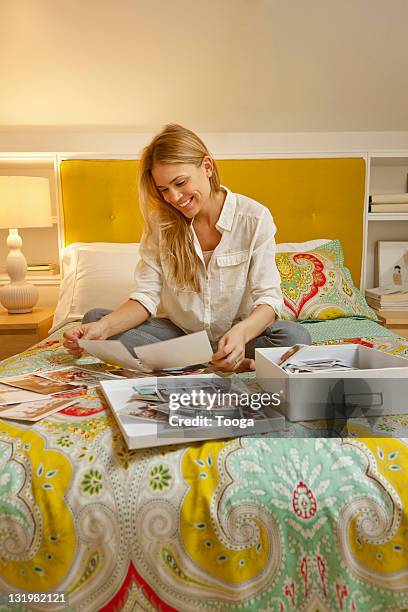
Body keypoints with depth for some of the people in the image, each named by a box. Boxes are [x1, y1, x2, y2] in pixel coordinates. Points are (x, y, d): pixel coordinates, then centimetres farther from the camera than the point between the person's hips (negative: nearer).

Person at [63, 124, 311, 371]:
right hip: (177, 332, 3)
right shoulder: (160, 222, -2)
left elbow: (268, 297, -15)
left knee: (295, 335, -31)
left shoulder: (254, 218, -10)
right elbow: (147, 297, -7)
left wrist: (241, 332, -38)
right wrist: (104, 327, -27)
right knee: (95, 318, -18)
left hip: (235, 334, -2)